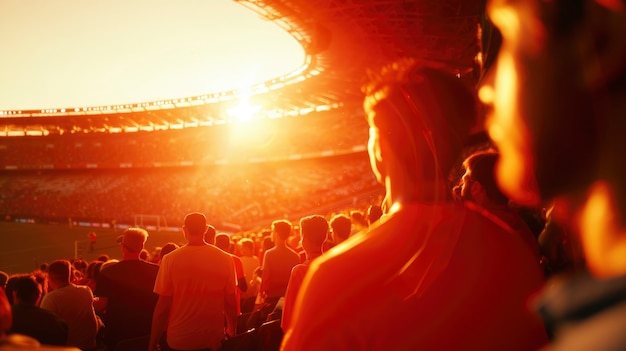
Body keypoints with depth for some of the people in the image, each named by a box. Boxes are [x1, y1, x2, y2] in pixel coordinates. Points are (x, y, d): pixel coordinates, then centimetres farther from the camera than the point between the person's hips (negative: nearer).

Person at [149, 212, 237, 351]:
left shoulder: (170, 259, -10)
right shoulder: (225, 259, -7)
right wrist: (233, 333, 13)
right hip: (213, 340, 1)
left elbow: (163, 306, -10)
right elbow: (231, 303, -2)